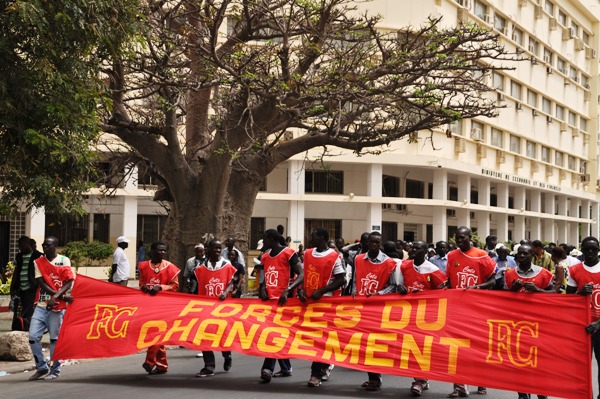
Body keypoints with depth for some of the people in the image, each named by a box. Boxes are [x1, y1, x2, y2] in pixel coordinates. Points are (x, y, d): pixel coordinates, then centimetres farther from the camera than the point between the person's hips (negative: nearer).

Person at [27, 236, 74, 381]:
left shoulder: (64, 260, 0)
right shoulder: (38, 262, 8)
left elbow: (69, 282, -5)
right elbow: (41, 283, -2)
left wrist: (56, 297, -20)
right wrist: (62, 296, -12)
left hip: (57, 306, -3)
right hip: (41, 305, 3)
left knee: (55, 338, 0)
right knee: (33, 336, -3)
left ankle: (55, 370, 11)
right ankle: (41, 367, 12)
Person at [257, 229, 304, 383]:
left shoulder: (288, 253, -7)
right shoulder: (265, 256, 15)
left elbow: (302, 275, -14)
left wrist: (287, 290, -26)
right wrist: (263, 288, 1)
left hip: (283, 300, -7)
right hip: (269, 299, 7)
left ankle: (267, 368, -19)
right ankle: (286, 368, 20)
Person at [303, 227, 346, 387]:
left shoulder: (335, 257, -10)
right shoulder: (307, 253, 8)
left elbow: (341, 280, -12)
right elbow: (304, 274, 14)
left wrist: (321, 291, -19)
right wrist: (301, 290, -5)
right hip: (309, 300, 6)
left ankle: (316, 374, -1)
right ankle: (325, 365, 29)